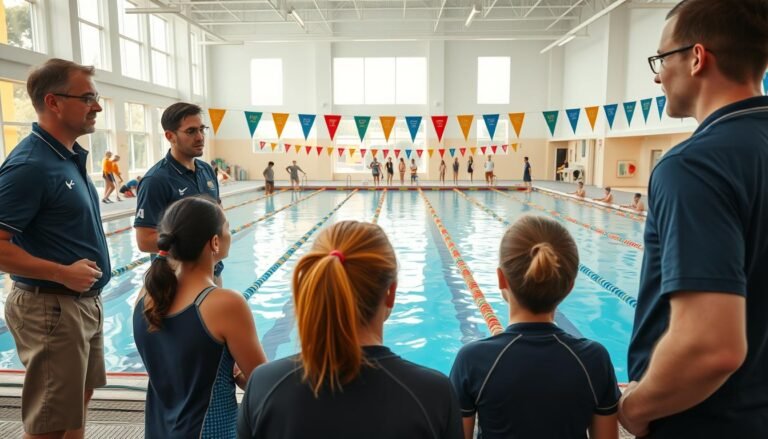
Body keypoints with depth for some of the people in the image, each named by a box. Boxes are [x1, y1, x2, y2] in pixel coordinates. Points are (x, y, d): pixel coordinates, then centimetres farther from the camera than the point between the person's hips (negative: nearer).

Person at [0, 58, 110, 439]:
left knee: (79, 401, 22)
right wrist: (63, 273, -21)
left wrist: (87, 285, 14)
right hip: (51, 307, -9)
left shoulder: (71, 155, 8)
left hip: (85, 303, 9)